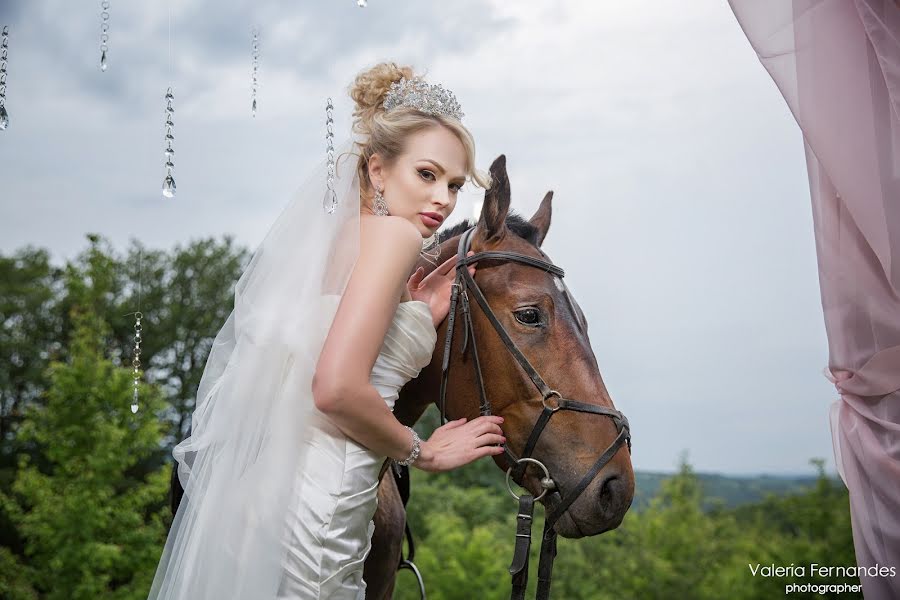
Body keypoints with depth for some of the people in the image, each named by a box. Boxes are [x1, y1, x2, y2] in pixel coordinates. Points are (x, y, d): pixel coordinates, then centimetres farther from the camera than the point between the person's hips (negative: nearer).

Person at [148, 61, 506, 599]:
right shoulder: (393, 233, -9)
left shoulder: (337, 233, 17)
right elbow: (336, 389, -21)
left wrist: (422, 316, 12)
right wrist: (421, 451, -5)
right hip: (311, 509, -9)